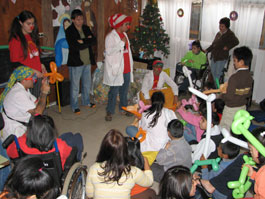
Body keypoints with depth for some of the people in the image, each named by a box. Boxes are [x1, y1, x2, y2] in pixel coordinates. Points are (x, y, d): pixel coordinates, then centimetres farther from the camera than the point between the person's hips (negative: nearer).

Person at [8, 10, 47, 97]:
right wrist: (32, 71, -17)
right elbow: (15, 63, -11)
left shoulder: (32, 36, 12)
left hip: (37, 76, 7)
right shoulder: (15, 39, -9)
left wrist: (41, 65, 4)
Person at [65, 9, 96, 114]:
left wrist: (83, 41, -17)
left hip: (87, 62, 6)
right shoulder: (69, 31, -11)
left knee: (87, 84, 18)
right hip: (75, 62, -6)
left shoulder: (86, 28, 7)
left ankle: (86, 101, 37)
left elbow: (94, 40, -4)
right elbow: (76, 46, -22)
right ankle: (74, 106, 21)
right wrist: (88, 41, -12)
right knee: (75, 86, 5)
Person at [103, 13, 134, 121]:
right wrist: (122, 43, -24)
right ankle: (110, 112, 12)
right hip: (116, 69, -7)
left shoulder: (124, 35, 13)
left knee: (124, 90, 15)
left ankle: (123, 108, 30)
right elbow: (108, 51, -23)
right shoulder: (111, 36, -12)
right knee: (114, 91, -1)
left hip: (126, 69, 8)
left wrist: (131, 65, 19)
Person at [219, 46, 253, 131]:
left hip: (231, 108, -7)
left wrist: (222, 95, -5)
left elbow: (229, 97, -23)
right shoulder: (249, 77, -2)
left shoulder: (234, 77, -26)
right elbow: (248, 94, 7)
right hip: (242, 107, 7)